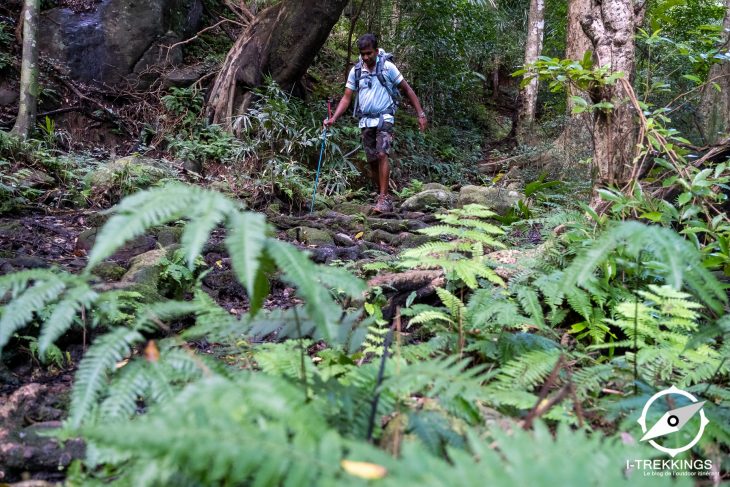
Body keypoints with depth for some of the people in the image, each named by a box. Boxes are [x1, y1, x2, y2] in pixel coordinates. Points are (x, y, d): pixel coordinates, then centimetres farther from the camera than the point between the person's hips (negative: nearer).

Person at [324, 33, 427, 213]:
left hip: (384, 119, -4)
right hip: (365, 121, 4)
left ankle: (384, 199, -20)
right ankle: (383, 197, 17)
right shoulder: (355, 71, 4)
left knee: (382, 155, -19)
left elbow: (407, 90, 0)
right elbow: (346, 98, 5)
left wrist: (421, 114, -4)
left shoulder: (387, 67, -5)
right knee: (372, 161, 6)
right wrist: (333, 118, -10)